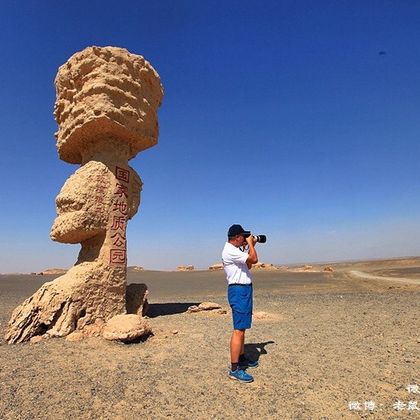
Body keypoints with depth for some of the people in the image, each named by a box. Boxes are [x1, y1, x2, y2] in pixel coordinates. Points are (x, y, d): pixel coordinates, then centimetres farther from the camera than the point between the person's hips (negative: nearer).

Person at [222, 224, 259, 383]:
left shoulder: (234, 250, 15)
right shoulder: (230, 251, -19)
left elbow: (248, 264, 23)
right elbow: (254, 259, -22)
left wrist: (251, 247, 16)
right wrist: (250, 244, -7)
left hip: (243, 290, 11)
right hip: (239, 290, -11)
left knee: (242, 328, 19)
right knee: (239, 329, -9)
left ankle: (242, 358, 32)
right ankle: (234, 369, -3)